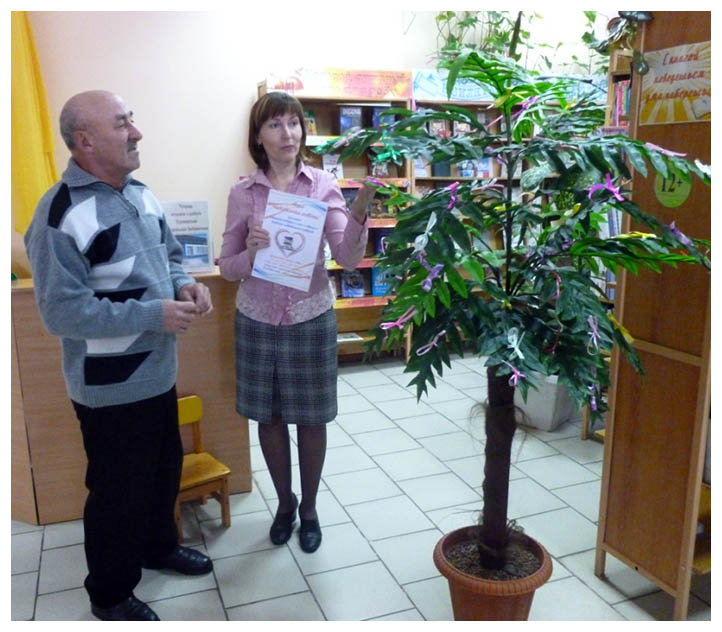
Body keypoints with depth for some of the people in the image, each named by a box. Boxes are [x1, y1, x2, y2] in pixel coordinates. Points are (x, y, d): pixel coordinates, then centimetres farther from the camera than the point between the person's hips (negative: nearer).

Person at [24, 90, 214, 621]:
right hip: (110, 387, -8)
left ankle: (159, 546, 49)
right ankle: (110, 594, 32)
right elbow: (62, 312, -23)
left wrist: (184, 285, -5)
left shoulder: (141, 194, 6)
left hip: (159, 372, 8)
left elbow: (167, 255, 18)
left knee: (165, 469, 23)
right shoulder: (61, 214, -21)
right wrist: (154, 315, -25)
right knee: (118, 490, 9)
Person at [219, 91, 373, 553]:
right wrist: (251, 254, -20)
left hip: (311, 318, -1)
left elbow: (348, 258, -12)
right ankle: (285, 503, 37)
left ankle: (309, 508, 33)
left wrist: (360, 209, -28)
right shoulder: (243, 192, -2)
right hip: (258, 320, 1)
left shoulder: (323, 185, -4)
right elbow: (228, 268, 1)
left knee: (311, 418, 10)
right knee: (269, 416, 14)